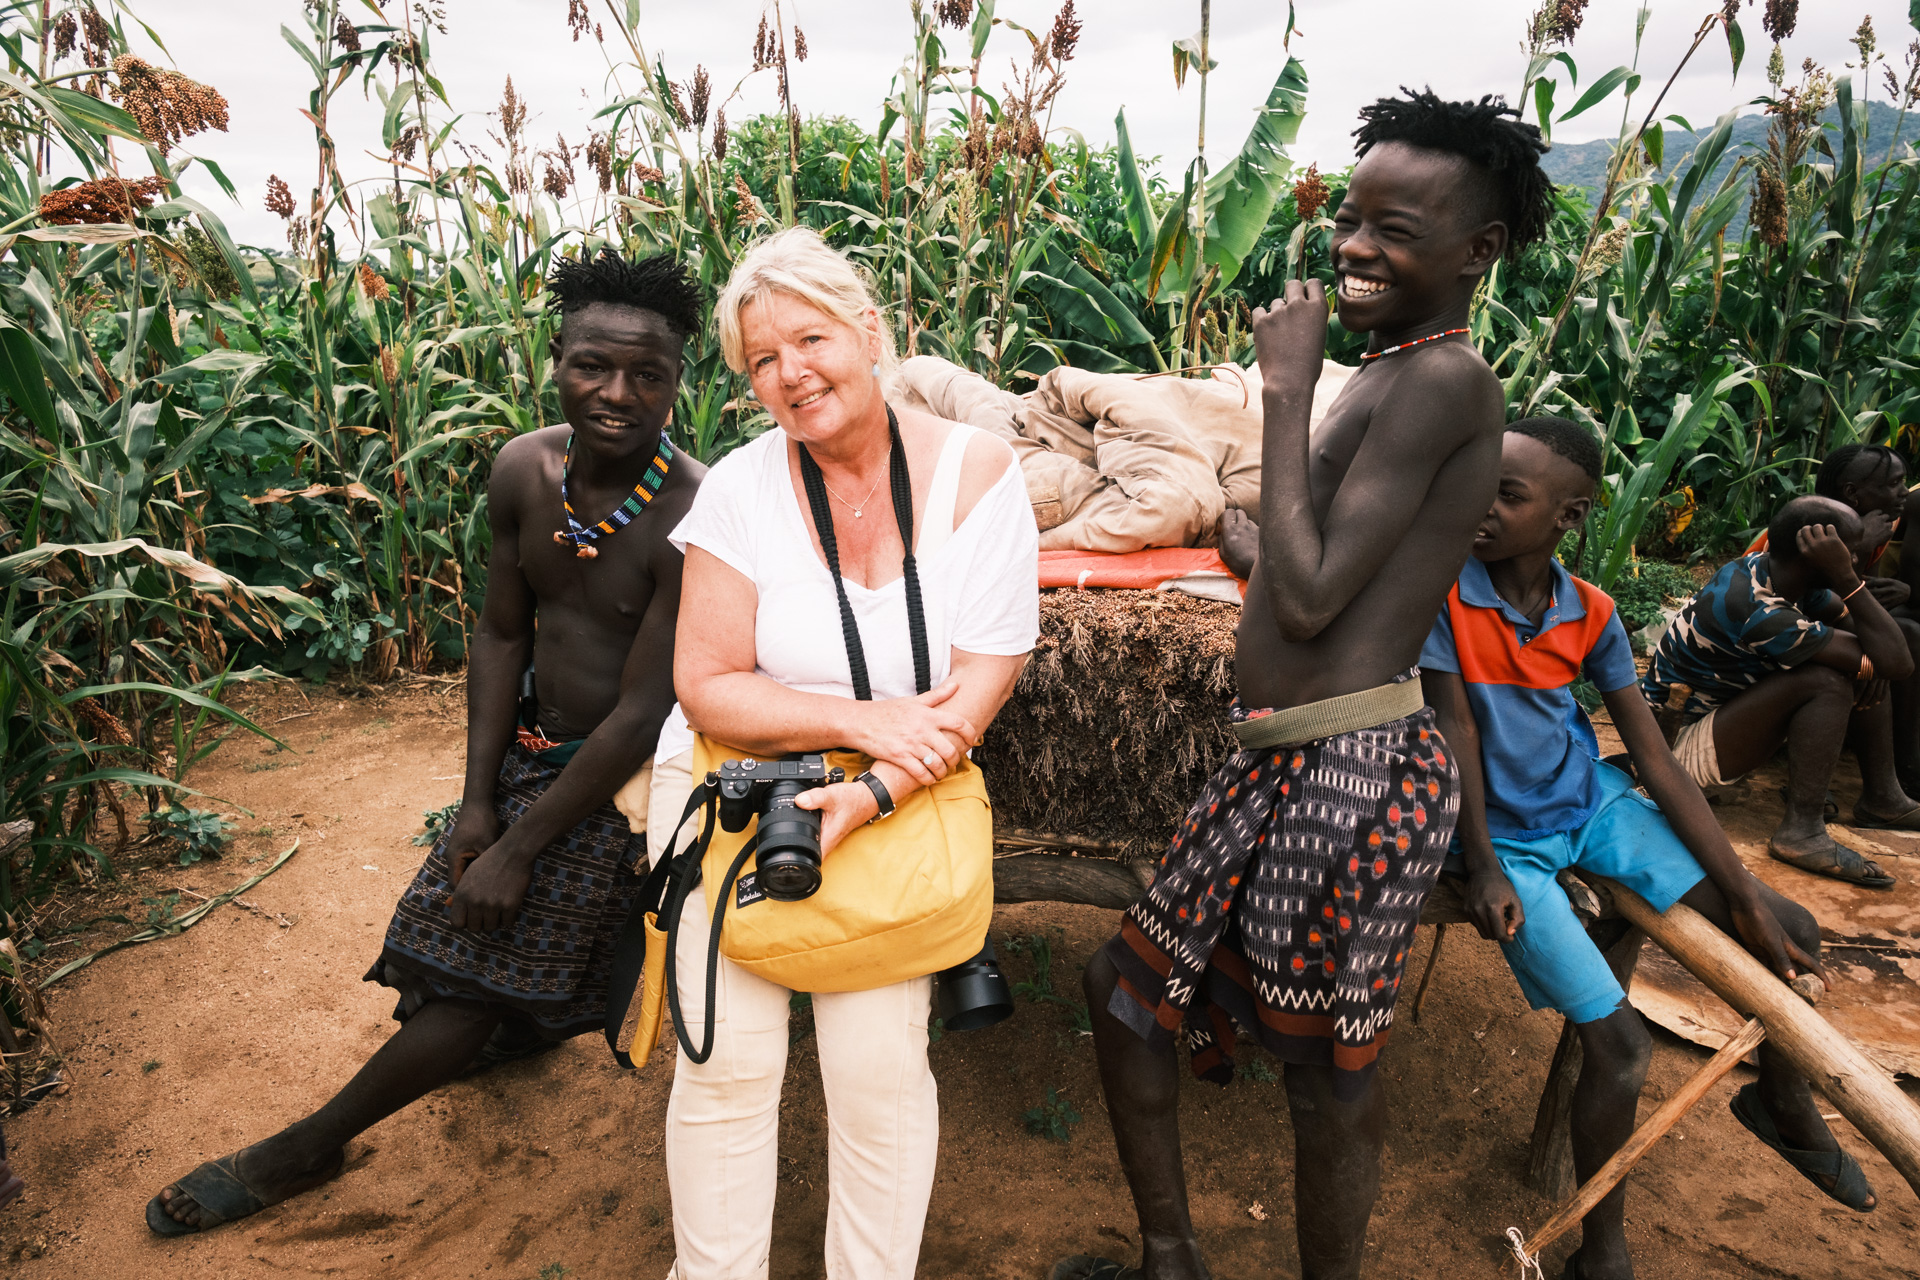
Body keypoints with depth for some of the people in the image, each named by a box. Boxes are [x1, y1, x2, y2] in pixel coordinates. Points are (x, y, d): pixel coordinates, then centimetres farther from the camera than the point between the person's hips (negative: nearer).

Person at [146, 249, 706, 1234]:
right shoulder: (523, 470, -9)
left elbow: (640, 716, -24)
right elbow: (501, 633, 1)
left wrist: (519, 849, -16)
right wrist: (477, 801, -2)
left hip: (621, 782, -6)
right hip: (531, 746, 6)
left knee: (476, 970, 4)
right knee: (460, 932, 20)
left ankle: (306, 1149, 26)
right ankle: (530, 1023, 53)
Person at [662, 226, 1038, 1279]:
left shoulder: (973, 471, -7)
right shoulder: (740, 488, -7)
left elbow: (983, 680, -9)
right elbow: (705, 687, -8)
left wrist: (873, 794, -19)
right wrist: (865, 719, -19)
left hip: (903, 802, 0)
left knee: (878, 1064, -4)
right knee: (726, 1055, -2)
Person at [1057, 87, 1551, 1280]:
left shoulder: (1443, 380, -14)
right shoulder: (1392, 377, 16)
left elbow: (1308, 595, -20)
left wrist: (1286, 388, -14)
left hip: (1349, 774, -11)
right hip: (1283, 764, 11)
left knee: (1329, 1073, 7)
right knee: (1129, 988, 19)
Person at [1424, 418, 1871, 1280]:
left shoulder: (1592, 615, -6)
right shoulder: (1446, 589, -17)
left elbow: (1656, 763, -3)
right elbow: (1455, 730, -15)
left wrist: (1746, 898, -3)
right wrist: (1484, 869, -20)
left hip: (1590, 801, 5)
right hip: (1507, 835, -5)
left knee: (1792, 934, 4)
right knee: (1621, 1048, -13)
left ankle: (1785, 1104, 35)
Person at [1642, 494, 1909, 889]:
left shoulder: (1775, 572, -6)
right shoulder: (1758, 613, -32)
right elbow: (1898, 662, -28)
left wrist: (1873, 664, -16)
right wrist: (1846, 578, -30)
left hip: (1718, 713, 10)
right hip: (1683, 744, -10)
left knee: (1866, 668, 6)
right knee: (1826, 681, -27)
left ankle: (1881, 799, 12)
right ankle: (1802, 831, -22)